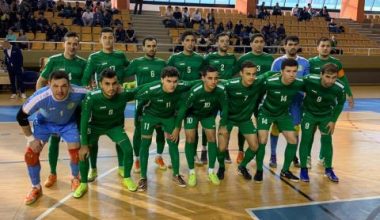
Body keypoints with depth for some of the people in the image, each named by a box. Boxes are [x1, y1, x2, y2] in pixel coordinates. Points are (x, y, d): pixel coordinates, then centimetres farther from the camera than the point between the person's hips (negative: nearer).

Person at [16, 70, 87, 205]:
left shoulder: (78, 93, -36)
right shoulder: (40, 97, -39)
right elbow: (21, 116, -21)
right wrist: (31, 138, -16)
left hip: (68, 123, 1)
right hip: (44, 123, 0)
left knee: (76, 152, -8)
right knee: (30, 154, -7)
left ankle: (75, 178, 25)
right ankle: (36, 188, 16)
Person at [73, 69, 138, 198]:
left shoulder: (123, 95, -30)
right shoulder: (92, 98, -35)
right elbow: (84, 121, -28)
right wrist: (84, 144, -27)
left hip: (115, 126, 1)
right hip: (95, 126, -1)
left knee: (128, 150, -13)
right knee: (83, 152, -15)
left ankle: (127, 178, 13)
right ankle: (83, 184, 8)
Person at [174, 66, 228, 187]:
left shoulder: (221, 90, -30)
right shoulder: (195, 91, -38)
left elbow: (224, 107, -13)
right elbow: (183, 108, -27)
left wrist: (223, 126, -7)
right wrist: (177, 127, -20)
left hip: (209, 114, 3)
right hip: (192, 113, -3)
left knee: (212, 138, -1)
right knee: (190, 139, -9)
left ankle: (211, 171, 13)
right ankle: (191, 172, 5)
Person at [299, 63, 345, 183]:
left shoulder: (339, 88, -27)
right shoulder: (309, 80, -32)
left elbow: (340, 103, -6)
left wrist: (333, 121, -3)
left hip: (326, 116, 1)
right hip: (309, 113, -1)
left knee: (327, 141, 6)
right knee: (306, 139, -1)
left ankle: (328, 169, 23)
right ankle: (303, 169, 11)